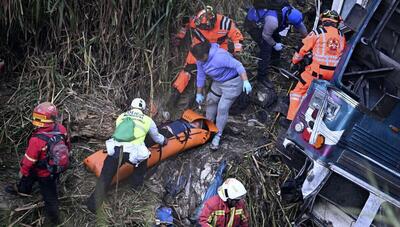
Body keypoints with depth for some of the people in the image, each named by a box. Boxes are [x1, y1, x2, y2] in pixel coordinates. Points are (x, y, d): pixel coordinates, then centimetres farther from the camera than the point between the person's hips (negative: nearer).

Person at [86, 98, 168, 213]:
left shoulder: (121, 117, 25)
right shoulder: (147, 120, 19)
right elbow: (156, 137, 35)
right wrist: (164, 140, 58)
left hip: (114, 150, 2)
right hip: (133, 153, -1)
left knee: (105, 178, 10)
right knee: (142, 159, 33)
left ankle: (93, 205, 2)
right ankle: (136, 184, 38)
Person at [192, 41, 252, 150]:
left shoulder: (219, 56, -35)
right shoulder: (201, 60, -8)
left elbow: (238, 65, -34)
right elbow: (201, 76, 3)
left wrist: (245, 81, -43)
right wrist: (199, 94, 10)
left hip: (232, 83, -8)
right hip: (218, 82, 8)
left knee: (222, 108, -7)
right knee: (211, 100, 20)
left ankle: (217, 135, 7)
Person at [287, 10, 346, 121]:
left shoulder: (317, 33, -4)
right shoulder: (342, 36, 10)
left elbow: (302, 50, 0)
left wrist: (294, 62, 15)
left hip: (317, 71, -4)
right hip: (334, 74, 4)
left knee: (299, 91, 6)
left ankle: (291, 119, 3)